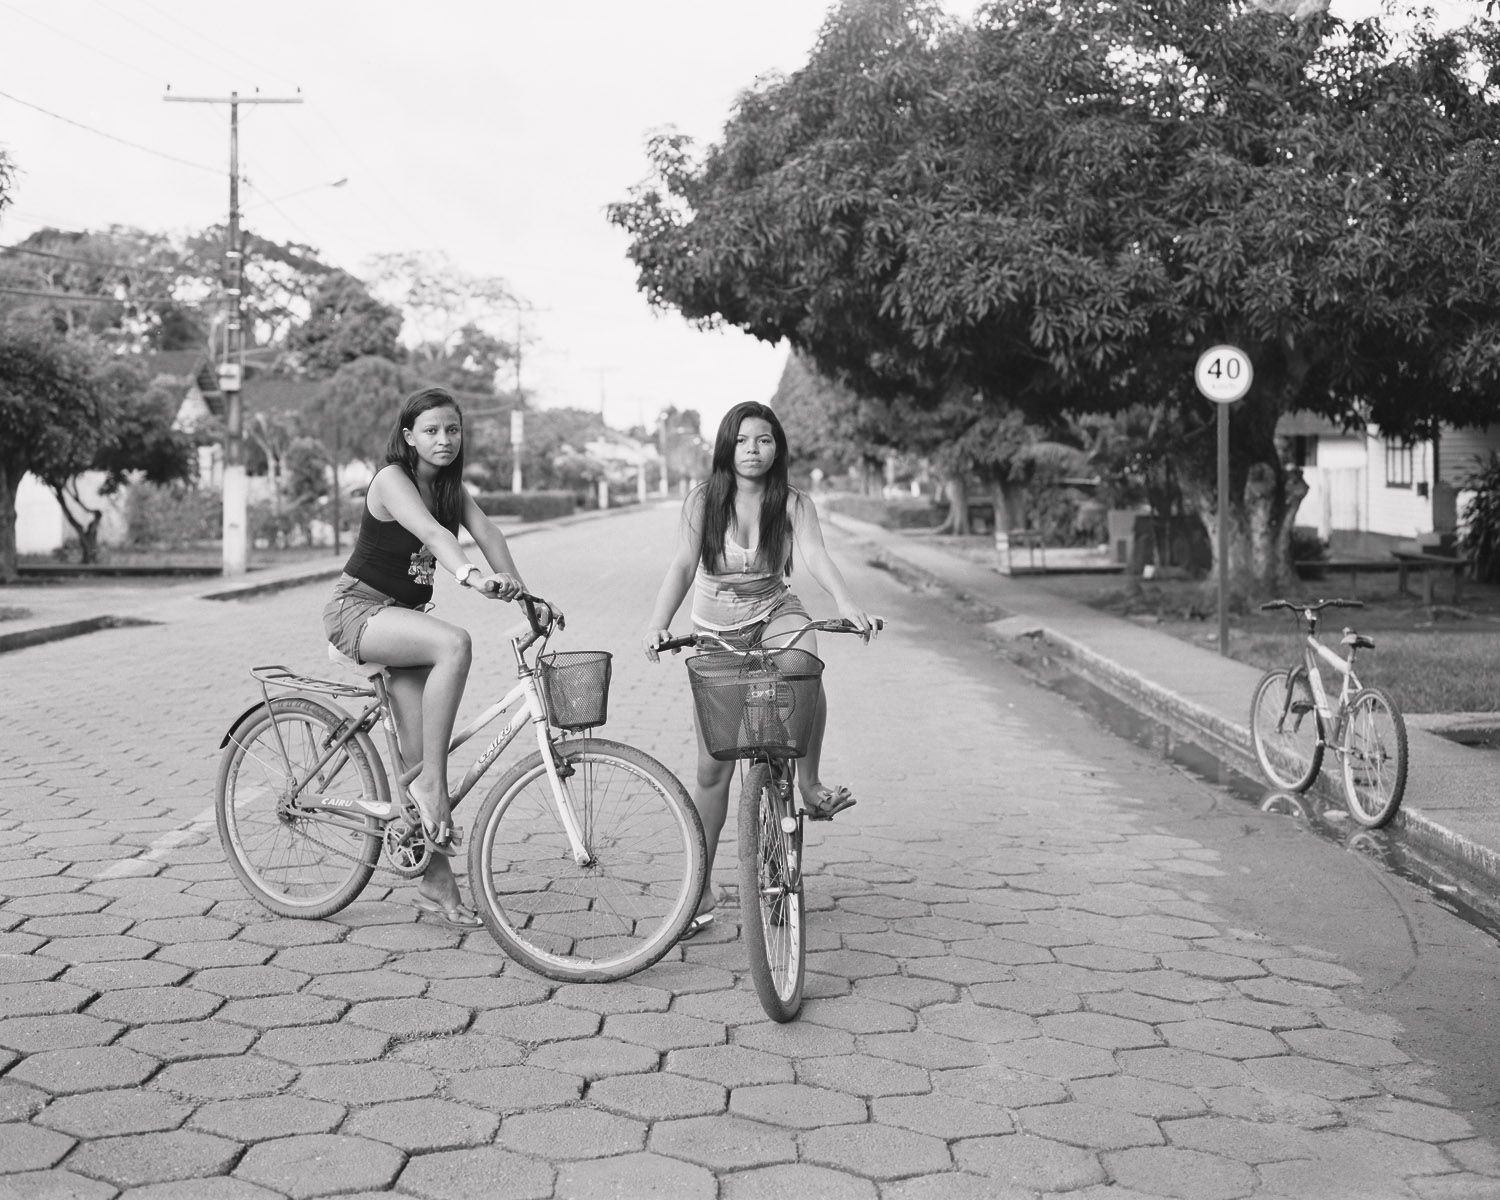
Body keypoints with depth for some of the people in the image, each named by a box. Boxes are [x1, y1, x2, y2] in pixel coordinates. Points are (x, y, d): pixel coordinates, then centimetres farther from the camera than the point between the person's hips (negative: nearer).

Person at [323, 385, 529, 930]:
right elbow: (430, 531, -35)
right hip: (358, 609, -7)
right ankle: (431, 784, -28)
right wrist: (471, 576, -53)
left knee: (419, 752, -1)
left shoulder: (451, 488, 8)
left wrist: (515, 587, -25)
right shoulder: (392, 479, -16)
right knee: (454, 643, -34)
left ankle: (435, 883, 5)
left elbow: (486, 532, -8)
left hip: (405, 616, 7)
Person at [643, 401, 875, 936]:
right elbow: (682, 565, -19)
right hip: (715, 632, 0)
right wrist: (658, 625, -36)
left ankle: (810, 781, -14)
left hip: (775, 616, 0)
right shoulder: (703, 502, -9)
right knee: (712, 770, 0)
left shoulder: (793, 505, -8)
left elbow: (815, 556, -23)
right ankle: (700, 892, 14)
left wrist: (846, 602, -42)